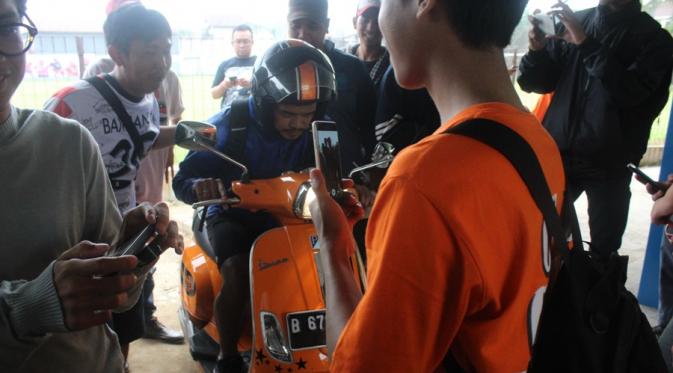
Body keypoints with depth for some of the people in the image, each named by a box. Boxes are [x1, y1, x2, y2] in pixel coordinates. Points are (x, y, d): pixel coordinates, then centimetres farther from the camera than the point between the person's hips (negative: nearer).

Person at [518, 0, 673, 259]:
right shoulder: (573, 22, 7)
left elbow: (631, 91, -17)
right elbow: (536, 83, 8)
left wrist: (586, 43, -21)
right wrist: (536, 50, -12)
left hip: (609, 163, -2)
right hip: (558, 153, 2)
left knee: (604, 250, 5)